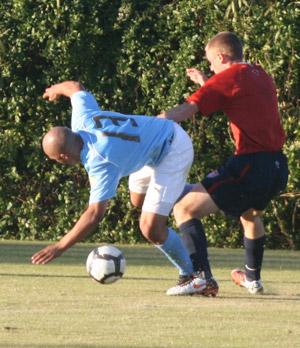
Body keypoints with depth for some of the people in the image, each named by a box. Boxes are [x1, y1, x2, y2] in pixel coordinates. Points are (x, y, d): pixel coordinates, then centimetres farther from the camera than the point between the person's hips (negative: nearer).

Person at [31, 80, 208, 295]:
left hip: (173, 155, -10)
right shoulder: (84, 117, -15)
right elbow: (76, 87, 6)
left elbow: (95, 215, -36)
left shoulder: (100, 164, -34)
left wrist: (59, 247, -33)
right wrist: (56, 89, 30)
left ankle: (190, 276, 1)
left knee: (152, 230, -17)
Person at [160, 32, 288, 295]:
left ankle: (202, 276, -21)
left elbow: (187, 109, -16)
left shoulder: (228, 78, -5)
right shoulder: (262, 76, 18)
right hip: (278, 167, 9)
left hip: (250, 165, -9)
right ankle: (252, 278, 49)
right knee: (250, 214, 38)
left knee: (185, 209, -8)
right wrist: (206, 83, 38)